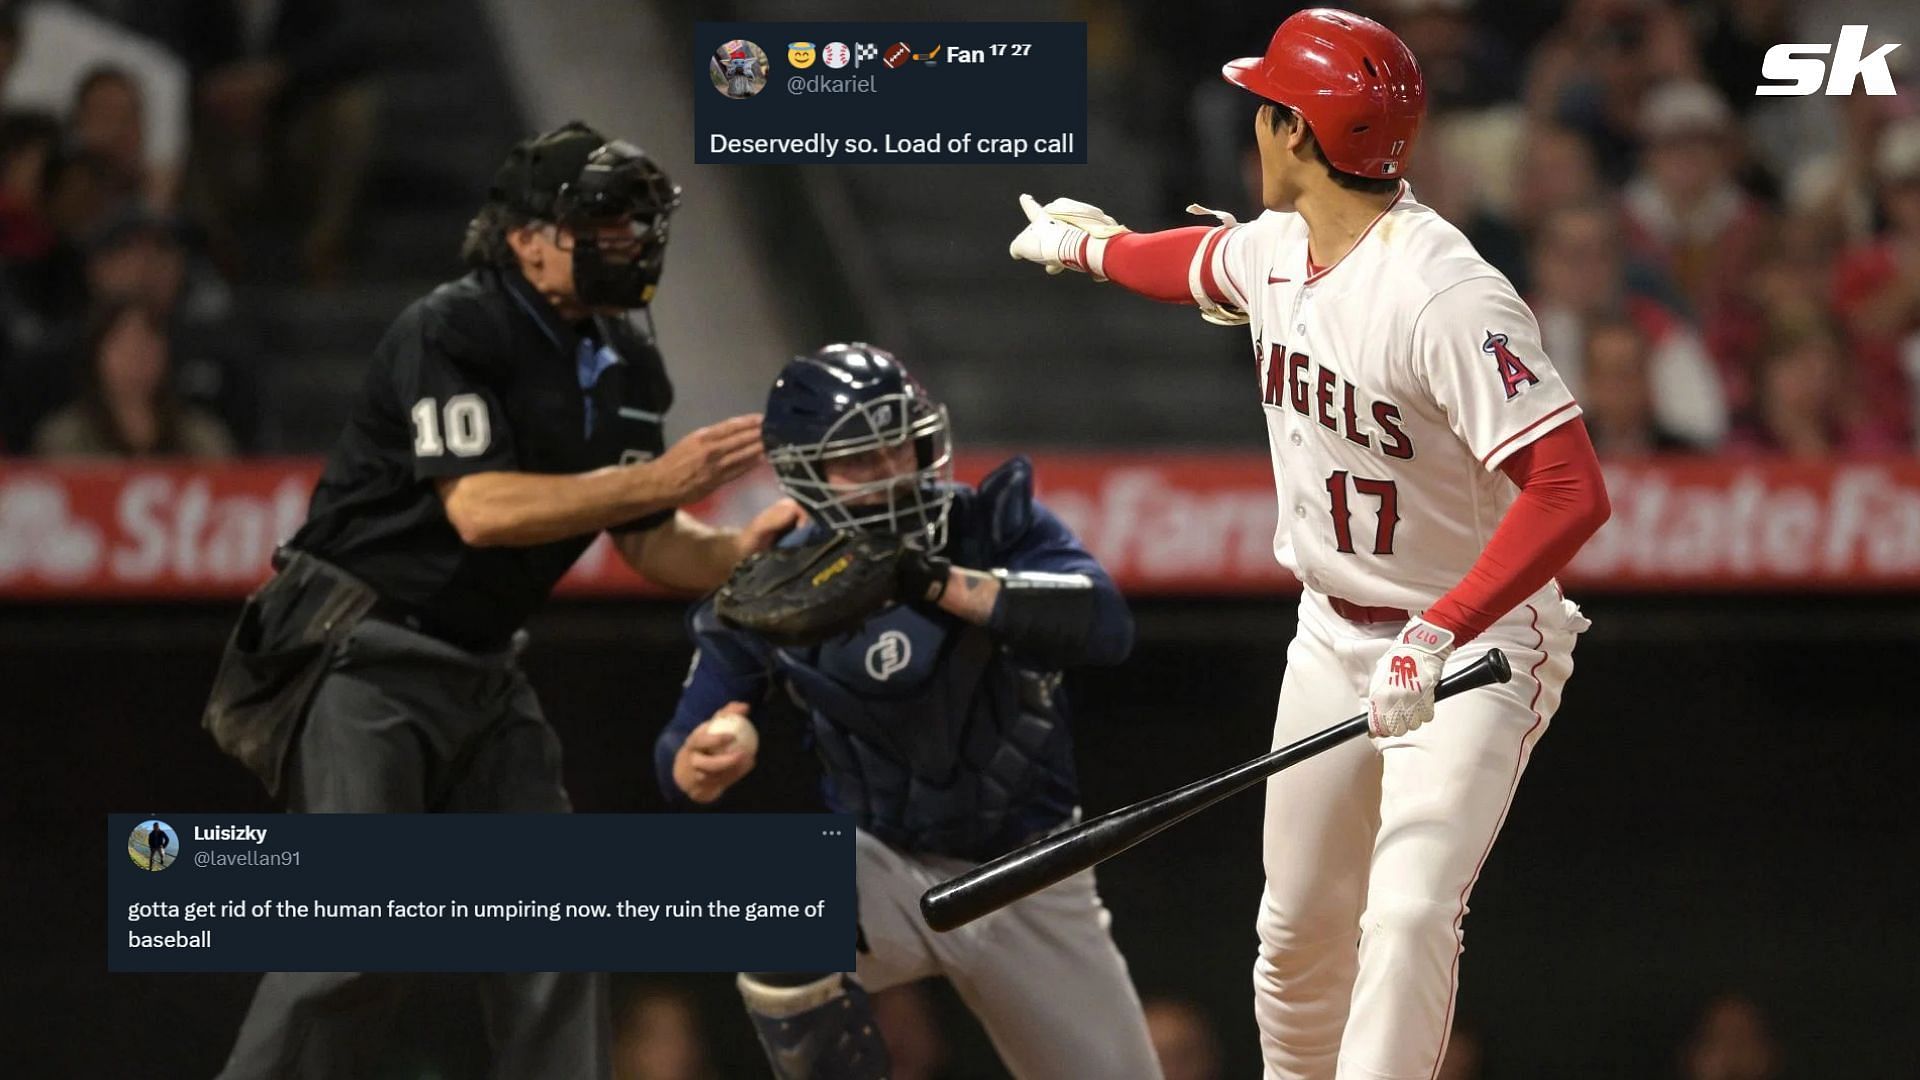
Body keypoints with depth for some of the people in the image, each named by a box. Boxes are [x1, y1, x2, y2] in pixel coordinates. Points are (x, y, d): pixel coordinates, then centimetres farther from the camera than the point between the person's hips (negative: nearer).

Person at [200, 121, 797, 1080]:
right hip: (364, 660, -8)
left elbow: (647, 544, 10)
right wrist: (656, 479, -29)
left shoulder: (626, 362, 8)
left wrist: (745, 548, -11)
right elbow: (480, 508, -27)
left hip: (482, 670, 8)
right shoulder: (451, 332, -16)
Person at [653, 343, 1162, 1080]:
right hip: (885, 871, -1)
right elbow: (682, 759, -6)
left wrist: (946, 586, -39)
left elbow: (1106, 628, -27)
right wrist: (698, 765, -32)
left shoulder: (995, 525, -11)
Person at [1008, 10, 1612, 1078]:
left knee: (1407, 920, -24)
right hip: (1335, 633, 8)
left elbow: (1572, 491, -35)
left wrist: (1438, 636, -43)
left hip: (1476, 651, -8)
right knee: (1300, 929, 13)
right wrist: (1094, 245, 49)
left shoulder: (1446, 296, -28)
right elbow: (1196, 262, 28)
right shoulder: (1273, 250, 0)